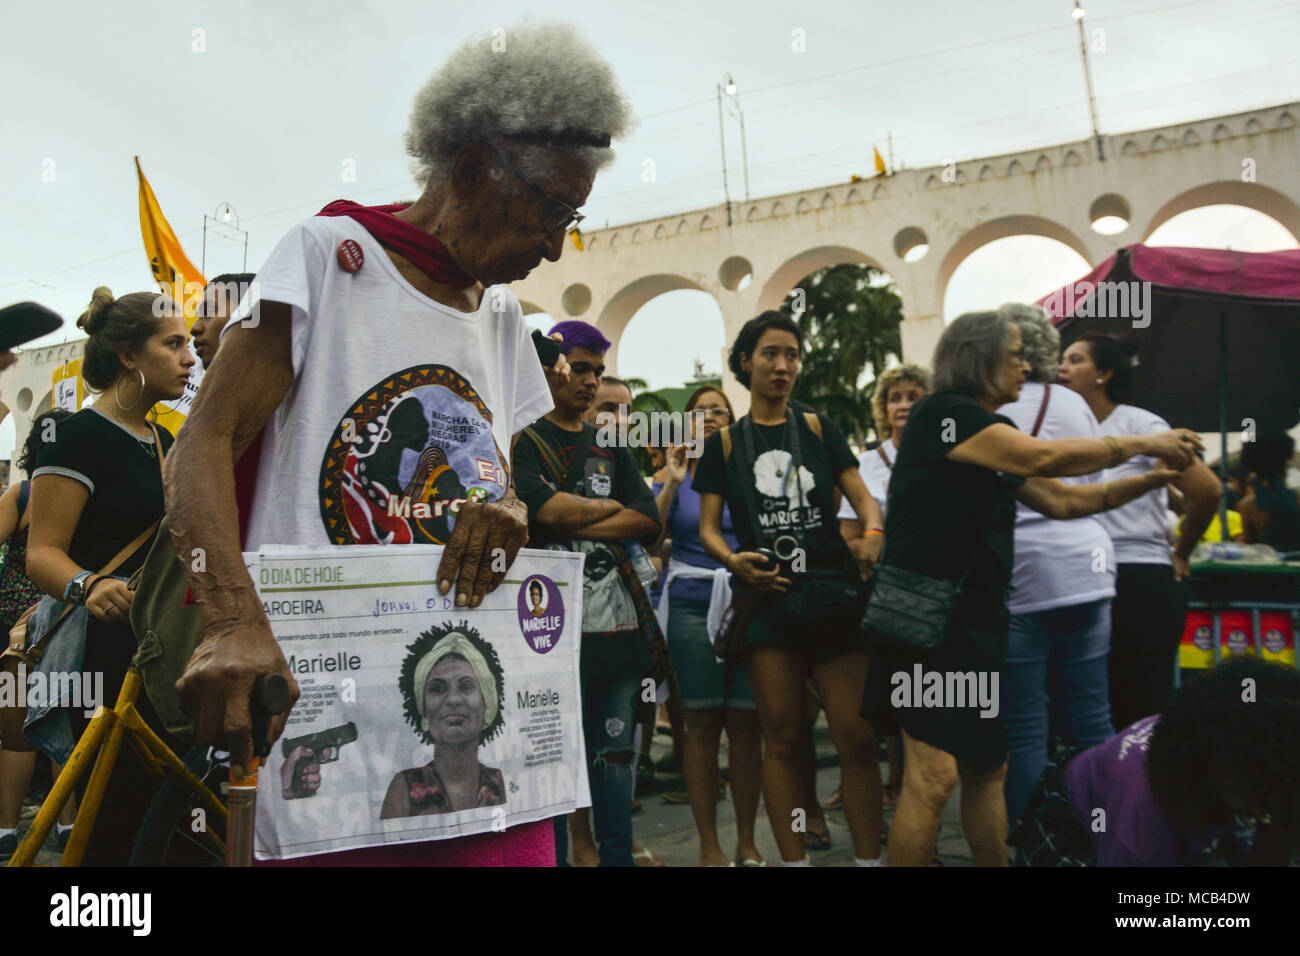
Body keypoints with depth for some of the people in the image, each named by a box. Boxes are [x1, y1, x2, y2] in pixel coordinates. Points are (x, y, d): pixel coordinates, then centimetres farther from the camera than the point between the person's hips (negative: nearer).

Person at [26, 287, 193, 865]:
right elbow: (42, 554, -16)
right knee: (119, 813, -9)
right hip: (104, 649, -8)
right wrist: (88, 586, -35)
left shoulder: (165, 441, 16)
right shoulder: (82, 436, -10)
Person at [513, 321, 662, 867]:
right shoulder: (524, 441, 2)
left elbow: (648, 520, 5)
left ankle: (616, 854, 19)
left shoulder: (611, 447, 19)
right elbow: (544, 509, -16)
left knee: (616, 749, 9)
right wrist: (611, 506, 0)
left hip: (617, 619, 5)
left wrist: (573, 525, -8)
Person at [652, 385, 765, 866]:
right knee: (702, 726, 1)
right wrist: (672, 482, -11)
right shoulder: (674, 480, 9)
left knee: (746, 725, 1)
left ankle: (747, 843, 13)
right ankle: (709, 845, 10)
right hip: (692, 606, -1)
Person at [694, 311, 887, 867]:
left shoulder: (819, 430, 13)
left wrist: (874, 534, -17)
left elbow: (861, 495, 5)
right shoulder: (725, 444, 12)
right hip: (768, 599, 0)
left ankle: (869, 858, 4)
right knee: (782, 741, 3)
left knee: (857, 738, -6)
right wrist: (732, 559, -13)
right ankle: (793, 858, 11)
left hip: (832, 596, 0)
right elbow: (708, 526, 8)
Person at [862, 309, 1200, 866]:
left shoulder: (992, 443, 17)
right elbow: (1042, 458, -19)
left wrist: (1151, 480, 11)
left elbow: (1060, 501, 19)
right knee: (934, 774, -11)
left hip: (977, 620, 10)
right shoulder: (943, 413, -11)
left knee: (988, 768, 14)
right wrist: (1141, 444, -9)